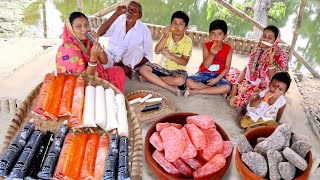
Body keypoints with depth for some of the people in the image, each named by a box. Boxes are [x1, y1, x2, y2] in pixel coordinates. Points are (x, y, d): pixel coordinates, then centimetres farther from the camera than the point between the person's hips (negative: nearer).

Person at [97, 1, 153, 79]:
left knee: (136, 50, -30)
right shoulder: (117, 21, -8)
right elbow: (99, 33, -24)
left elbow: (148, 55, -8)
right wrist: (116, 14, -31)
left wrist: (131, 67, -21)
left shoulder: (144, 30, -10)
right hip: (111, 56, 1)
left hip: (129, 61, -1)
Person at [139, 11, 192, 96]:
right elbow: (157, 51, -14)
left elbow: (184, 62, -15)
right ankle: (171, 88, -25)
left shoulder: (188, 41, -9)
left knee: (180, 80, -38)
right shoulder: (167, 35, -1)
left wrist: (170, 55, -29)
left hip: (177, 70, -3)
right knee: (143, 69, -21)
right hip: (162, 67, 3)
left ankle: (150, 78, -19)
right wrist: (165, 36, -25)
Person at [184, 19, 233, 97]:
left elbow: (227, 67, -4)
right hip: (204, 73, 0)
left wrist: (217, 79, -17)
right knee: (189, 81, -28)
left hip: (218, 76, 0)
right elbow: (206, 66, -11)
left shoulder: (228, 48, -5)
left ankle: (195, 91, -23)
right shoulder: (206, 46, -5)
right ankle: (216, 90, -18)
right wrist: (212, 54, -29)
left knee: (227, 87, -32)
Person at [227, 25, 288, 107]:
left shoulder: (280, 56, -17)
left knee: (237, 100, -28)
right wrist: (235, 85, -10)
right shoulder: (259, 50, 2)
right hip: (251, 81, 7)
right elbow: (246, 70, 3)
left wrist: (271, 58, -36)